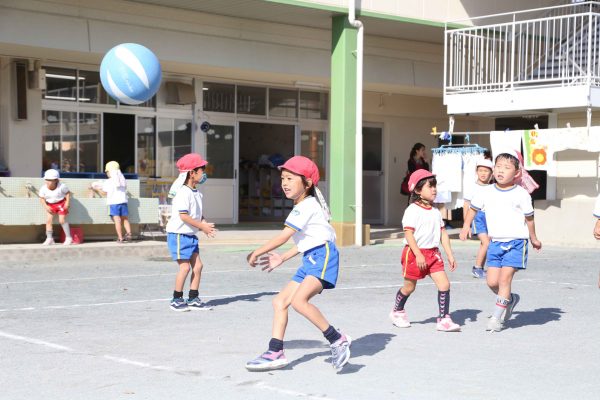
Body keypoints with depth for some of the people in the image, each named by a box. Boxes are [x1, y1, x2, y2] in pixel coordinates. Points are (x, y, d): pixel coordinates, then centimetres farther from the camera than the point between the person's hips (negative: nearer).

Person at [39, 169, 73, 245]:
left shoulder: (61, 186, -17)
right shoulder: (43, 189, -11)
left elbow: (67, 193, -4)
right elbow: (41, 198, -3)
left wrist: (67, 202, -14)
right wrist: (45, 206, -17)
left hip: (61, 204, -3)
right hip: (50, 205, 3)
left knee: (62, 220, -8)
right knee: (48, 220, -7)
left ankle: (68, 238, 5)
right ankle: (49, 238, 3)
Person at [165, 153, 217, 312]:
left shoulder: (196, 193, 11)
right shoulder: (183, 192, -18)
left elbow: (199, 214, 16)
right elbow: (183, 216, -23)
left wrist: (206, 225, -3)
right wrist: (202, 226, -20)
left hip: (191, 235, 9)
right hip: (179, 234, -9)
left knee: (197, 265, 6)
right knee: (185, 267, -9)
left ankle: (193, 299, 14)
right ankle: (177, 300, 4)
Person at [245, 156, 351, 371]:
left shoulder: (306, 206, -11)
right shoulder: (304, 206, 19)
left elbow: (283, 237, -13)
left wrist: (257, 253, -4)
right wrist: (283, 257, 23)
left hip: (322, 256, -11)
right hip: (311, 260, 11)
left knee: (299, 300, -28)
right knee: (280, 301, 7)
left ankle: (337, 340, -19)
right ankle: (275, 353, 9)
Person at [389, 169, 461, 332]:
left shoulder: (435, 211, 10)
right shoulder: (412, 210, -12)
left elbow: (443, 233, 14)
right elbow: (408, 234, -18)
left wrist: (450, 255, 9)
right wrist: (419, 255, -24)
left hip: (433, 253, 6)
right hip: (414, 252, -6)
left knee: (444, 284, -8)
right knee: (409, 286, 10)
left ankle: (443, 319, -3)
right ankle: (397, 311, 35)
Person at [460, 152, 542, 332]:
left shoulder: (521, 194, -5)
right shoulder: (486, 192, 3)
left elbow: (529, 218, 7)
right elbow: (473, 208, 20)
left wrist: (534, 239, 16)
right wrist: (466, 226, 8)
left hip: (515, 243, -4)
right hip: (495, 243, 4)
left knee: (504, 279, -10)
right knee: (492, 281, 2)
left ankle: (497, 318, -4)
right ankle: (510, 299, 32)